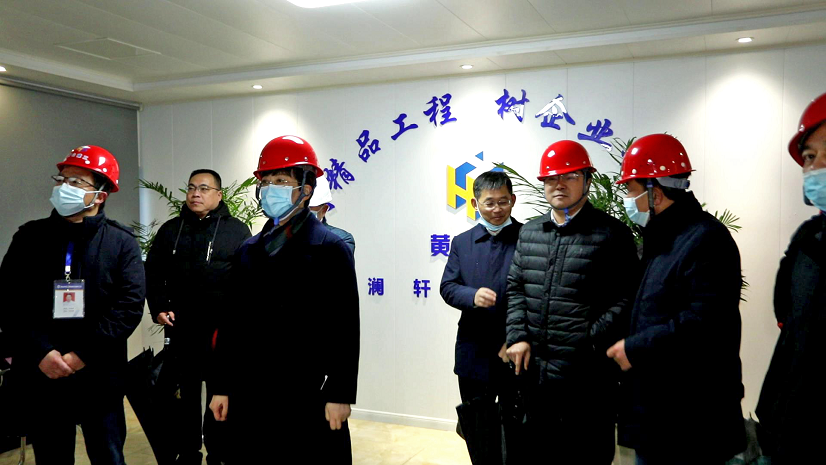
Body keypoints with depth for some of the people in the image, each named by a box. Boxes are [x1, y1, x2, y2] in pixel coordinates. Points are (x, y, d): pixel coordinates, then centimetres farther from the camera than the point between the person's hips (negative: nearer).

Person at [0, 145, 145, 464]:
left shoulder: (122, 243, 0)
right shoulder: (30, 237, 5)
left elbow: (130, 305, -8)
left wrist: (82, 355, -14)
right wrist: (41, 353, -12)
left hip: (100, 378, -1)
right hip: (41, 378, 2)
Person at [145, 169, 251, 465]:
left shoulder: (237, 230, 0)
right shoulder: (170, 230, 11)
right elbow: (152, 273, 13)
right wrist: (158, 308, 1)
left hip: (223, 330, -3)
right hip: (181, 329, 3)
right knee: (185, 395, 13)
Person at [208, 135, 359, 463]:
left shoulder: (331, 249, -6)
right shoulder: (247, 251, 10)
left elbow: (345, 328, -10)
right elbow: (232, 323, 11)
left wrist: (340, 395, -13)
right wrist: (222, 387, 9)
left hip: (309, 399, -5)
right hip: (250, 398, 5)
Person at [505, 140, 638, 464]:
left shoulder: (612, 233, -4)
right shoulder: (529, 232, 12)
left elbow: (627, 297, -10)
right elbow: (515, 288, 12)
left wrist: (589, 342, -18)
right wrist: (518, 336, -1)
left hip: (586, 377, -5)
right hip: (535, 372, 5)